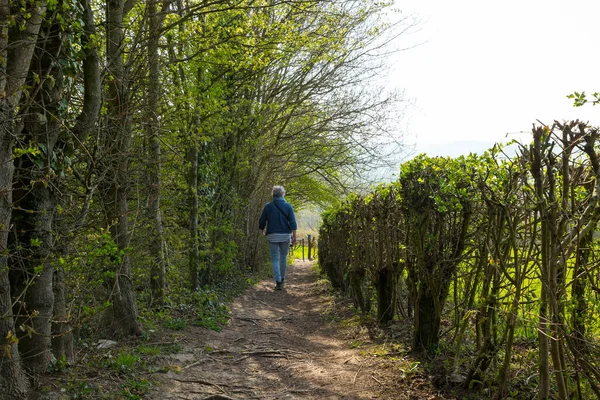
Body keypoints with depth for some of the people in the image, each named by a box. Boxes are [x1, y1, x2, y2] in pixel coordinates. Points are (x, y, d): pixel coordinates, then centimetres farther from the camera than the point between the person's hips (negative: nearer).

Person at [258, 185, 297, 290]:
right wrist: (294, 236, -3)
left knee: (275, 259, 2)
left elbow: (262, 221, 4)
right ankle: (282, 279, 26)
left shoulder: (268, 206, 0)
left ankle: (278, 282, -7)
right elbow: (292, 222, -6)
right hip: (285, 235, 1)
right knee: (283, 257, 15)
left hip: (272, 235, -1)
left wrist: (263, 230, 24)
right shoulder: (288, 206, -1)